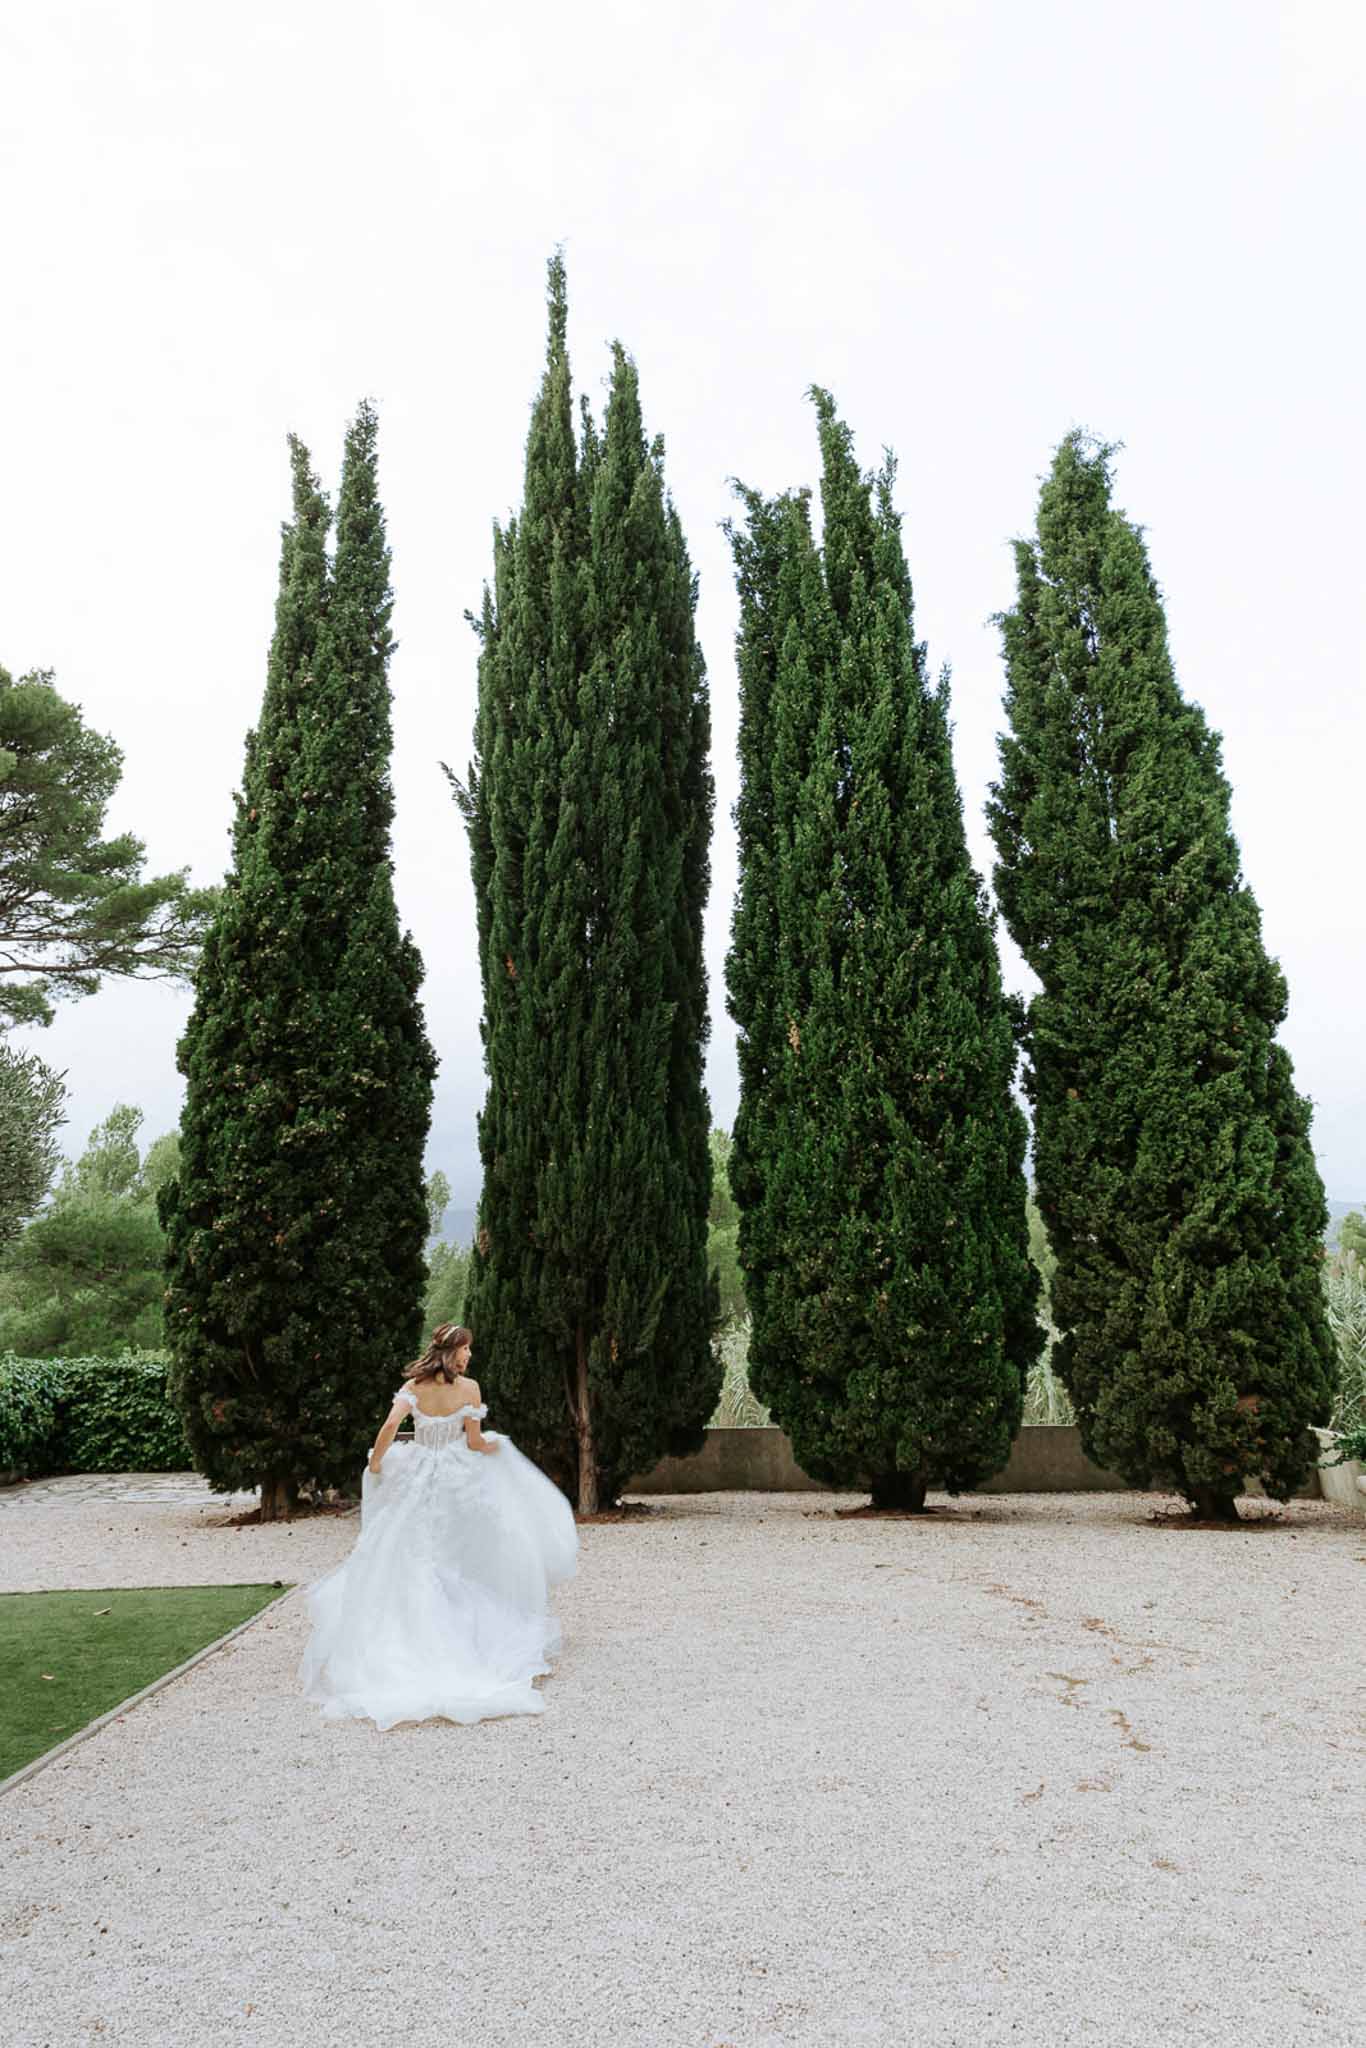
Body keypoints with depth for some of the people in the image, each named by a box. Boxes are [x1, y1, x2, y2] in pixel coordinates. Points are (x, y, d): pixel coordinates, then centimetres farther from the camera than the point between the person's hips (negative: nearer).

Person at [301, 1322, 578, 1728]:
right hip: (460, 1480, -2)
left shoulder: (413, 1386, -3)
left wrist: (374, 1465, 1)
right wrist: (494, 1446, 13)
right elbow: (474, 1441, -8)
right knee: (464, 1554, 12)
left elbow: (389, 1427, -14)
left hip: (418, 1480, 2)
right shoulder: (469, 1387, -10)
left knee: (414, 1556, 13)